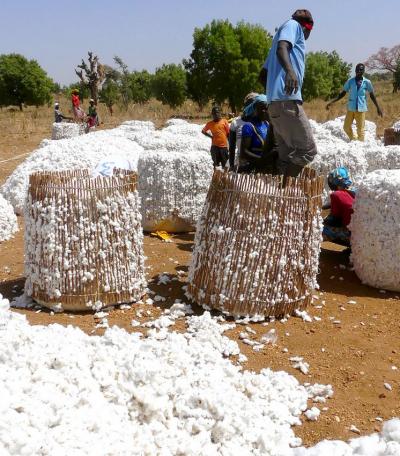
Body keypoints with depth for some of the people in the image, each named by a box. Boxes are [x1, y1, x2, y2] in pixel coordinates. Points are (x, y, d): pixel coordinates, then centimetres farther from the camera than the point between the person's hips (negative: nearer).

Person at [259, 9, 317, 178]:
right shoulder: (293, 25, 9)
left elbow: (262, 76, 31)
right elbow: (281, 48, -15)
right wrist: (290, 71, -33)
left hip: (275, 101, 10)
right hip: (287, 100, -10)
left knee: (287, 155, 6)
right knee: (307, 149, -11)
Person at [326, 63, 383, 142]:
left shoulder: (367, 82, -2)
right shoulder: (350, 81, 0)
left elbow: (372, 95, 8)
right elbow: (343, 93, 6)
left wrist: (378, 108, 8)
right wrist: (332, 102, -2)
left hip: (361, 109, -2)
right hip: (351, 108, 2)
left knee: (360, 129, 1)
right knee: (346, 127, 6)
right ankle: (354, 140, 29)